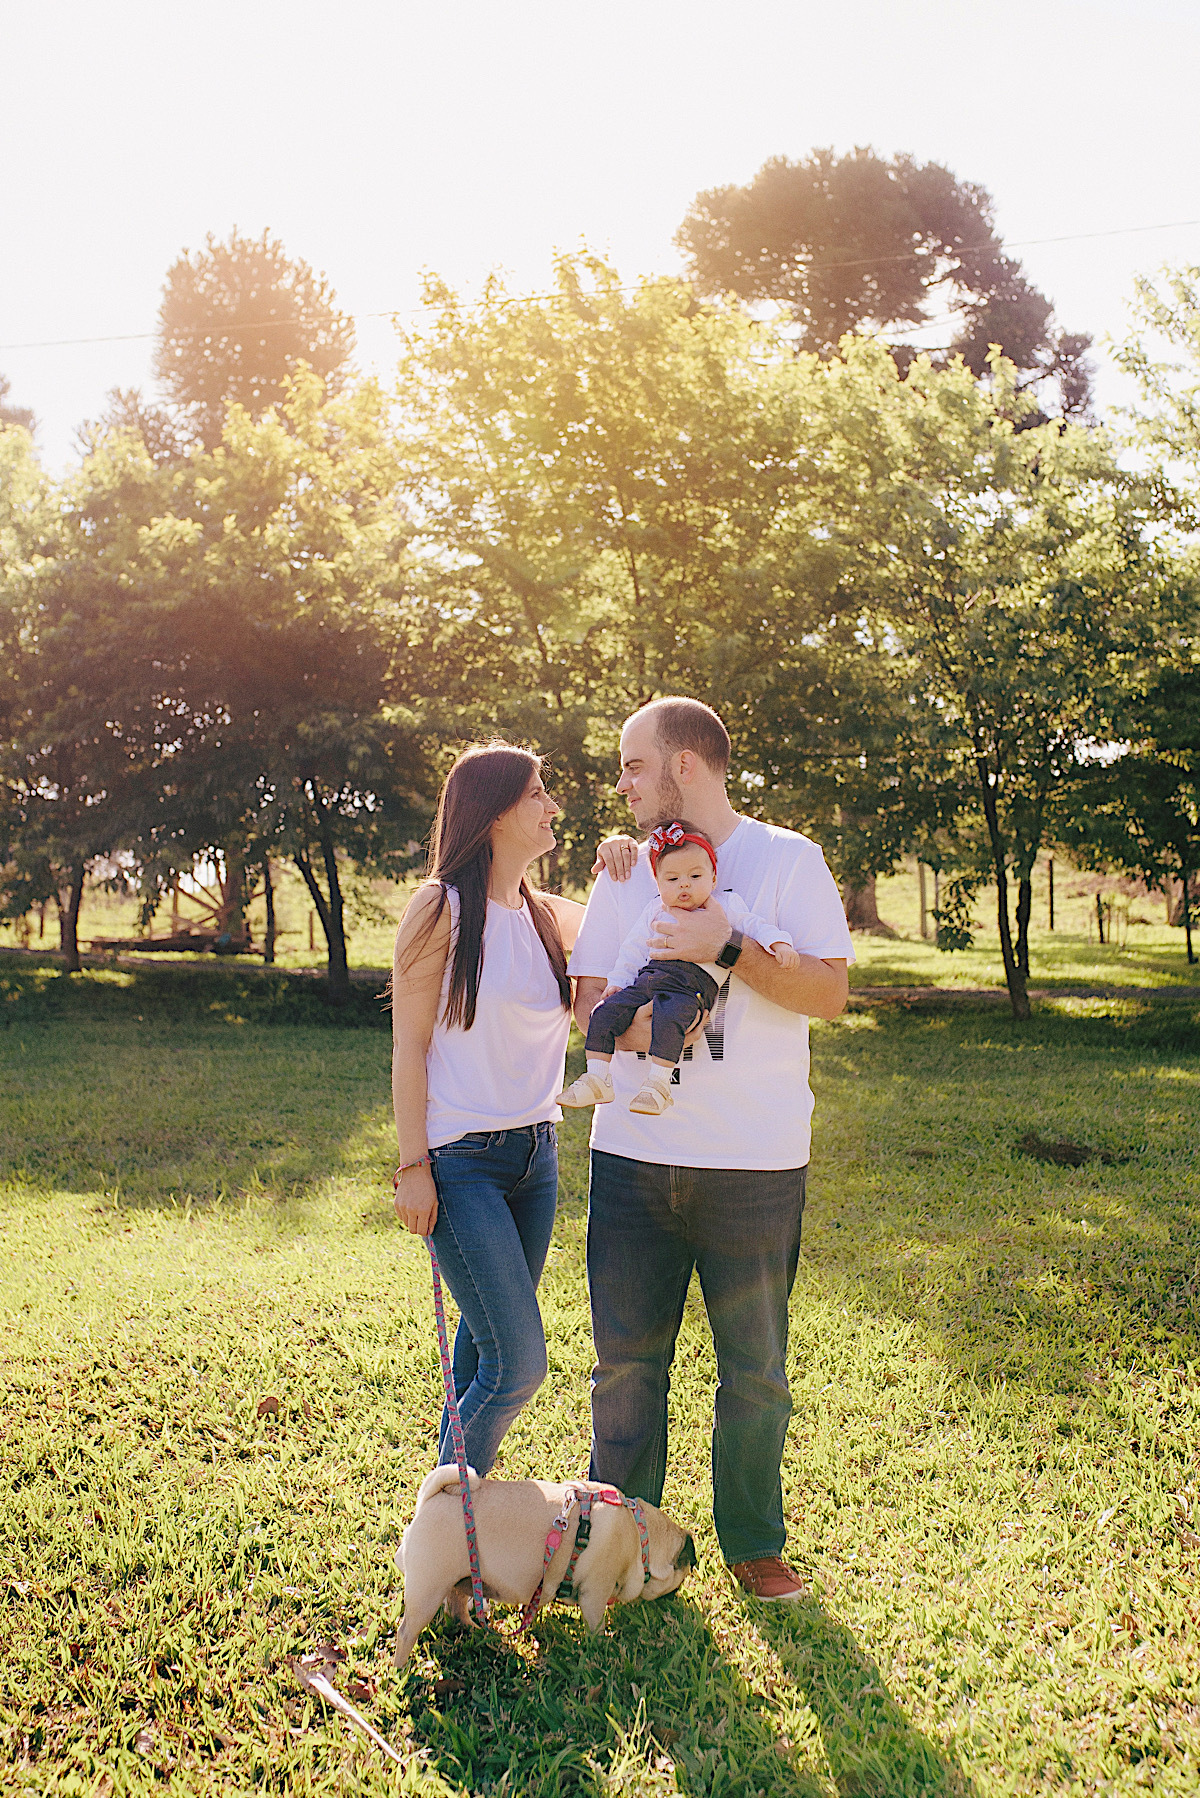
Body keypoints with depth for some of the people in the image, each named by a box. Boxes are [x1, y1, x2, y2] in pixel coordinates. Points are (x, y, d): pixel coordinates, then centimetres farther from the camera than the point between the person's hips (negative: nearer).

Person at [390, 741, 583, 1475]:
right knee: (520, 1365, -9)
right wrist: (413, 1166, -12)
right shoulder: (443, 908, -7)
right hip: (462, 1159, -6)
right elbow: (409, 1046, -8)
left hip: (537, 1153, 7)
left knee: (487, 1343, 13)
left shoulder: (546, 914, 10)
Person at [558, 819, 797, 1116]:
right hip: (648, 977, 5)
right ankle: (596, 1079, -7)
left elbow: (755, 926, 12)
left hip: (692, 984, -5)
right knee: (605, 1013, -13)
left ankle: (658, 1082, -31)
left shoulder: (726, 906, 16)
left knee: (669, 1016, -37)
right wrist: (618, 980, 18)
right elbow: (634, 949, 28)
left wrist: (779, 943, -7)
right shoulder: (655, 911, 25)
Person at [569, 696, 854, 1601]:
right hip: (634, 1153, 3)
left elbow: (830, 992, -9)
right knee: (626, 1358, 10)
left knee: (755, 1369, 9)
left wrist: (727, 947, -20)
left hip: (755, 1162, -3)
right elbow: (585, 997, 8)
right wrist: (630, 1024, -13)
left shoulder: (787, 858, -1)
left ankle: (753, 1543, 29)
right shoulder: (628, 871, 10)